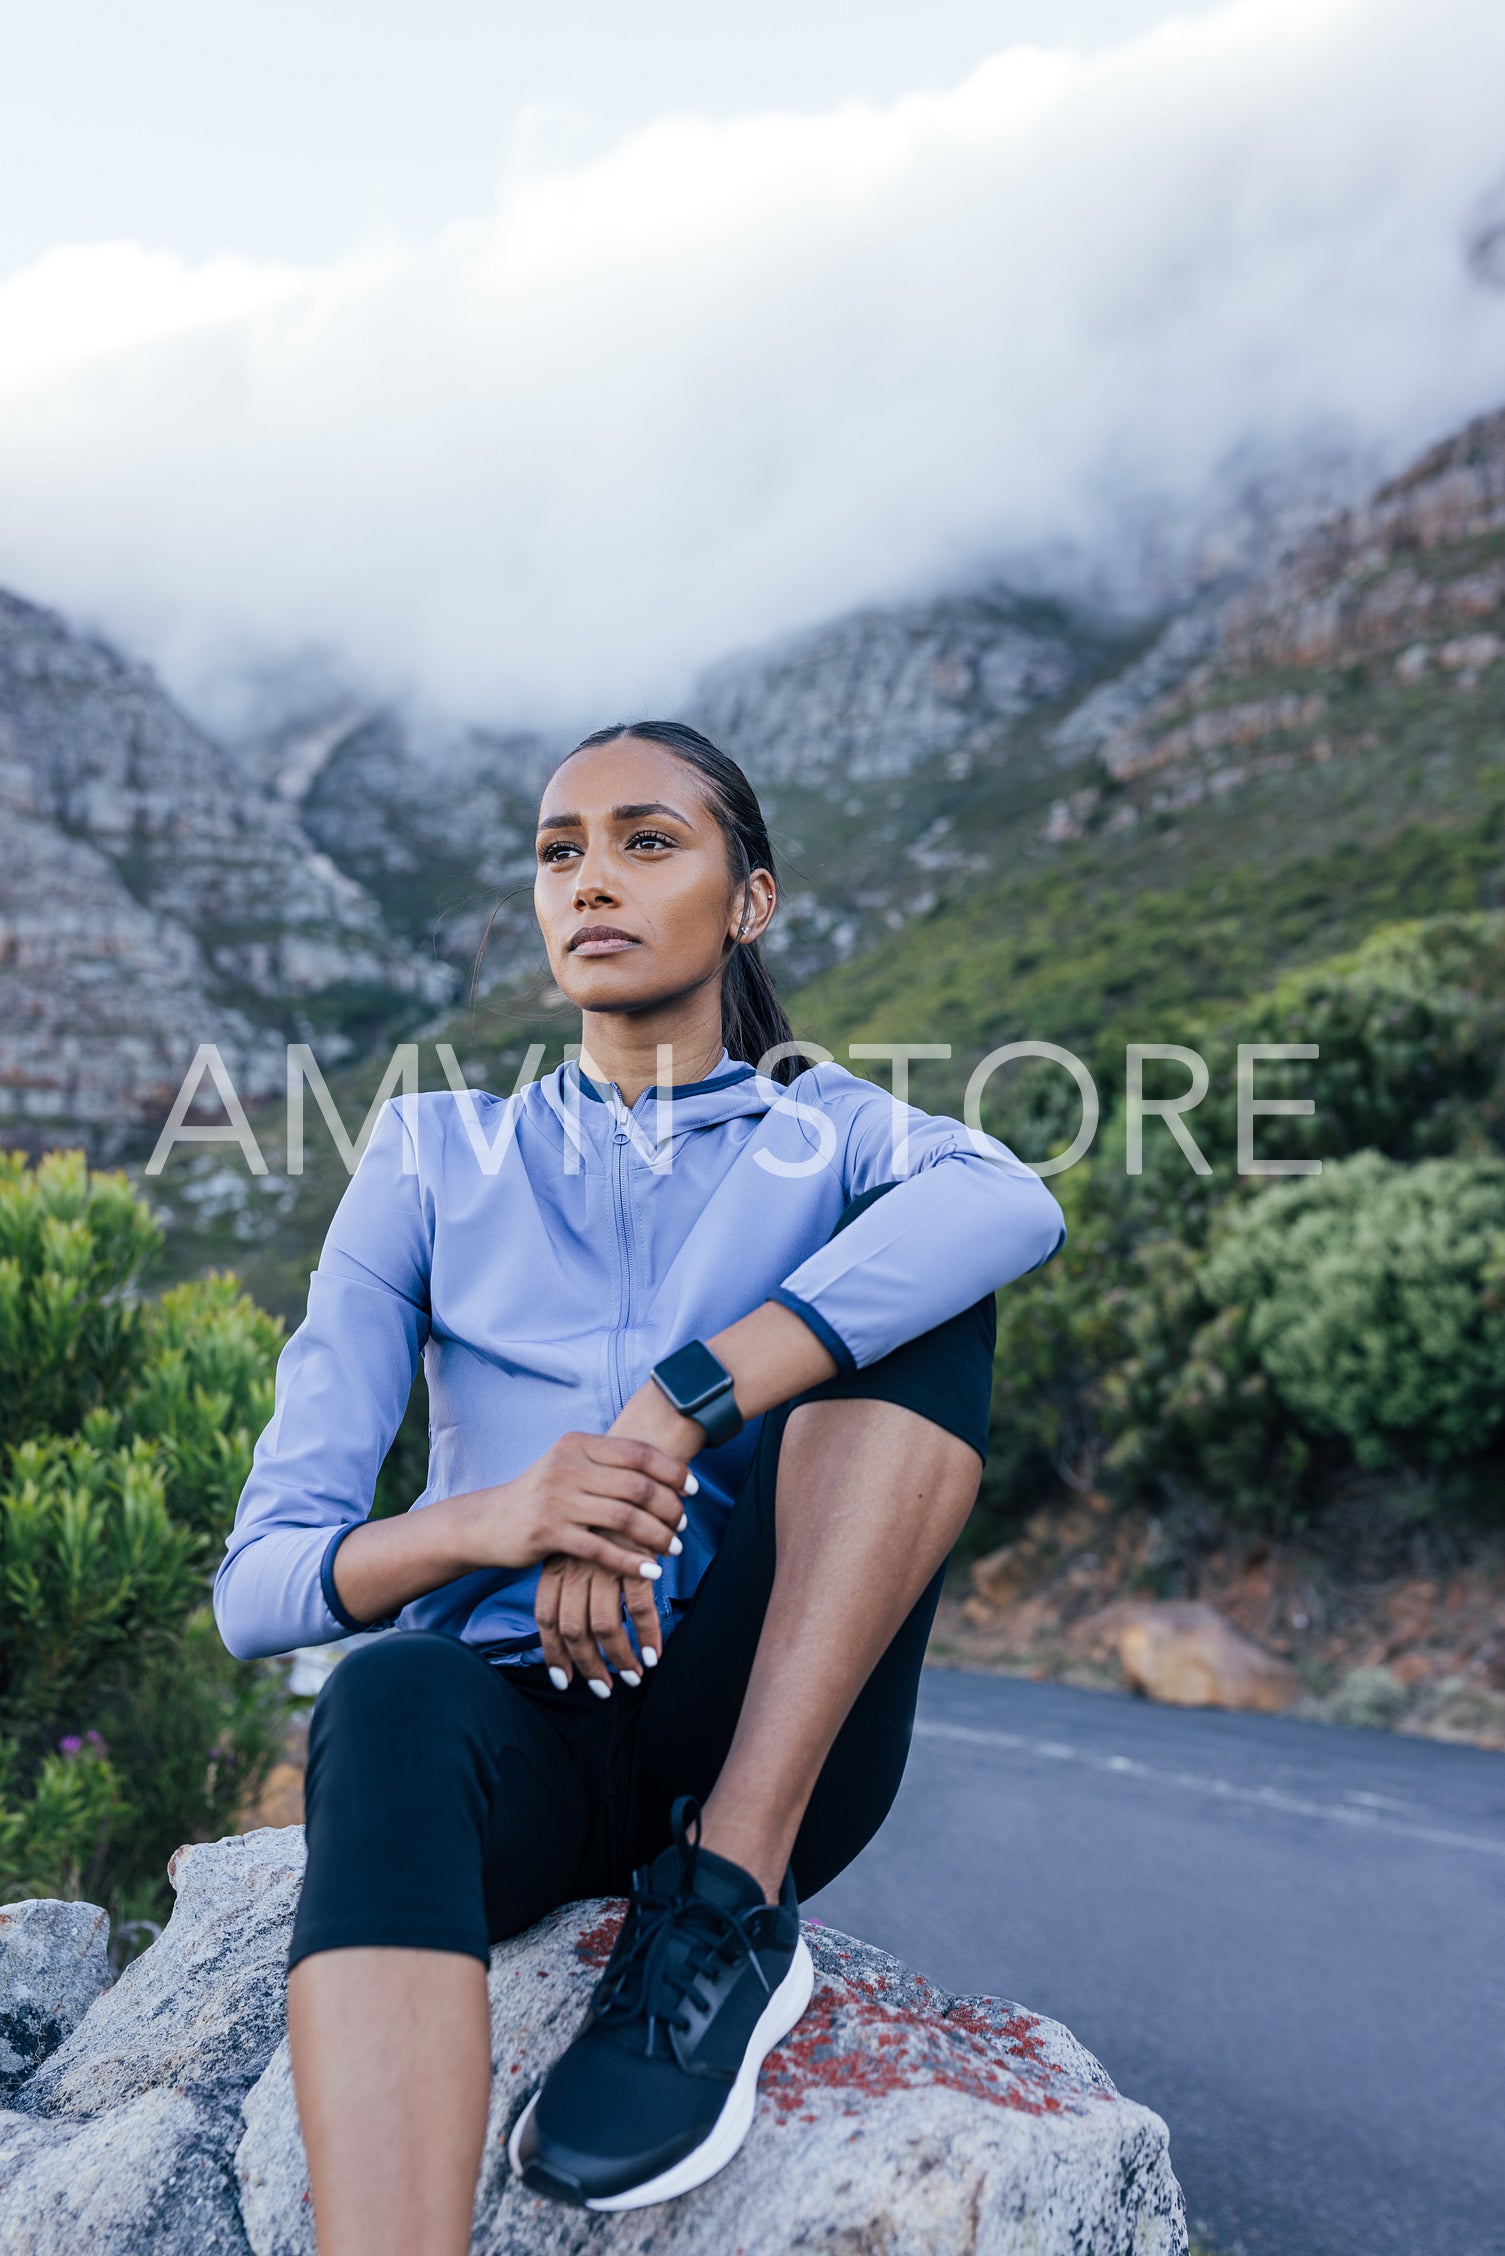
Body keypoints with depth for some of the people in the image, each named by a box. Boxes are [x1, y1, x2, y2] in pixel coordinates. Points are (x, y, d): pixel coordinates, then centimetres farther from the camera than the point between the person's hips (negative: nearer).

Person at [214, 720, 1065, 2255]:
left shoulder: (837, 1136, 7)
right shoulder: (437, 1159, 7)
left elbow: (1011, 1207, -21)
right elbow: (259, 1582, -1)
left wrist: (675, 1409, -31)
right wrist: (487, 1518, -23)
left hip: (774, 1735, 1)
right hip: (515, 1714, 0)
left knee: (907, 1287, -20)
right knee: (390, 1706, -36)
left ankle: (734, 1897, -21)